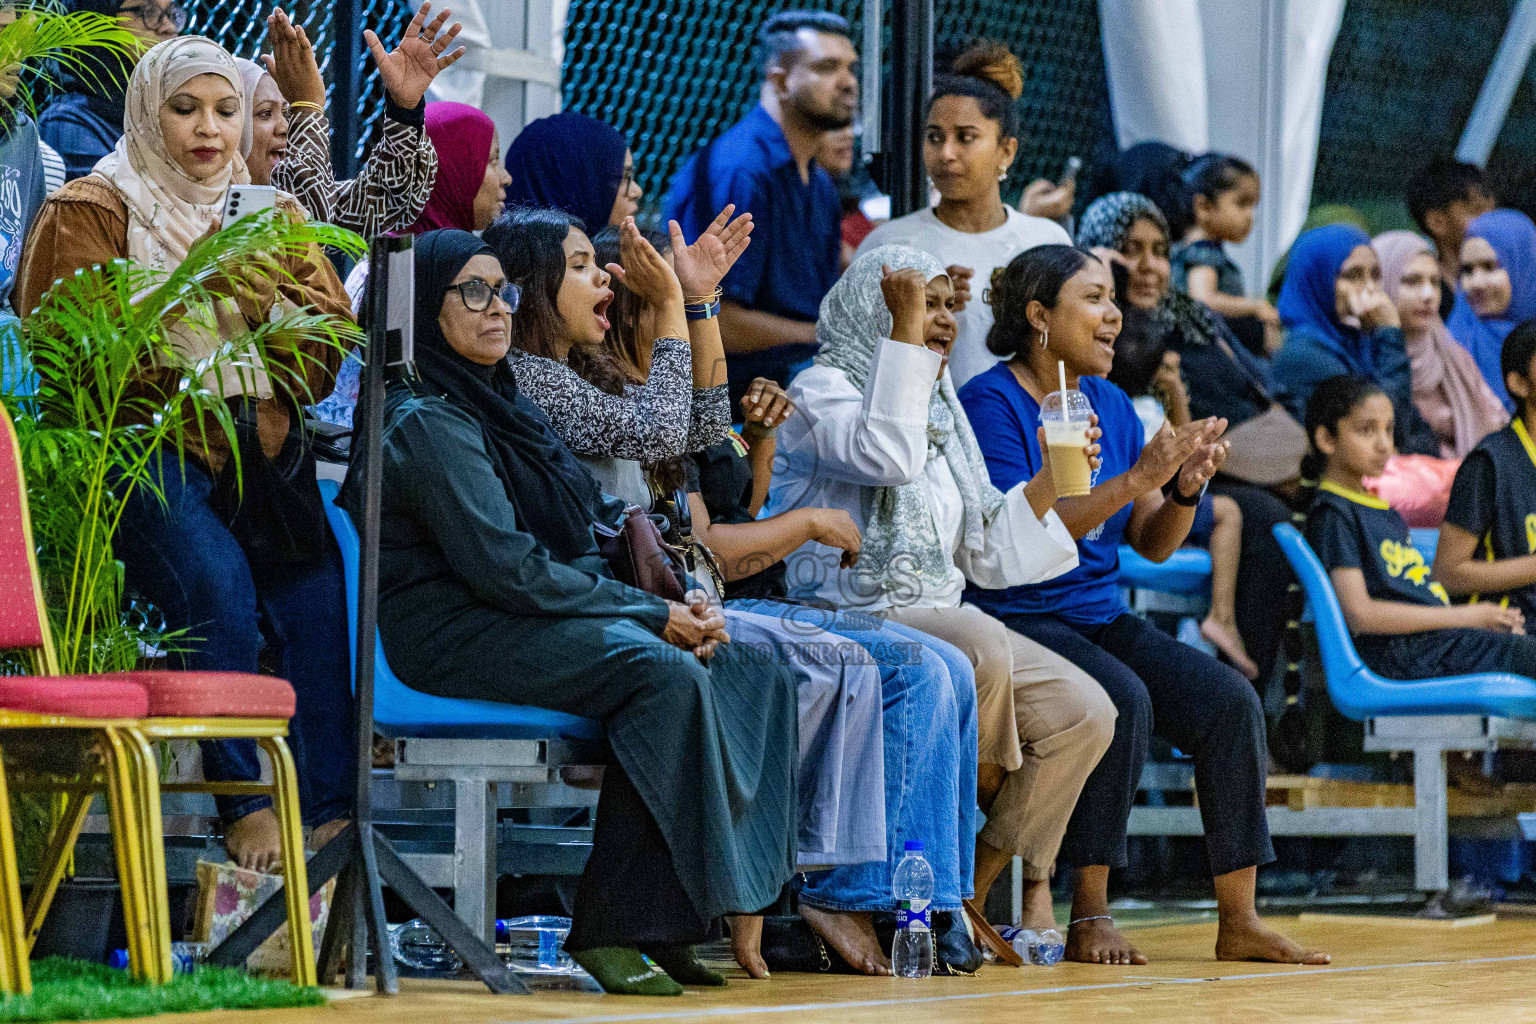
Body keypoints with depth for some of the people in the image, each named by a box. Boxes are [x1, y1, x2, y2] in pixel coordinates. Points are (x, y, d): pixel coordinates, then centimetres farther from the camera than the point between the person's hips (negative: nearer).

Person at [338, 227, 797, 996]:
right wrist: (652, 614, -14)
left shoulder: (497, 404, 20)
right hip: (454, 635, -9)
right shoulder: (427, 422, -10)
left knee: (743, 670, -9)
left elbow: (582, 545, 17)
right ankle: (614, 928, -27)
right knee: (664, 673, -30)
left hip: (527, 616, 9)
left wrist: (672, 608, -2)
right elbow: (505, 568, -18)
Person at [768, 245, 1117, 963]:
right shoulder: (823, 388, 0)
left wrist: (1048, 480, 7)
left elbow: (981, 557, 20)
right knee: (979, 641, -37)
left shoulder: (940, 411, 22)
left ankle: (982, 876, -5)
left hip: (941, 623, 8)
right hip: (851, 623, -8)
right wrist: (904, 332, -18)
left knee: (1086, 712, -14)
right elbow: (888, 457, -24)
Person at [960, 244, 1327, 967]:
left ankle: (1239, 921, -13)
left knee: (1230, 701, -14)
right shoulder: (991, 404, -9)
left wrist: (1186, 488, -8)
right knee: (1123, 700, -33)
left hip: (1101, 618, 7)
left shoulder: (1110, 404, 13)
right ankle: (1090, 919, -23)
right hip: (1015, 621, -7)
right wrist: (1134, 480, -24)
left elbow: (1153, 545, 13)